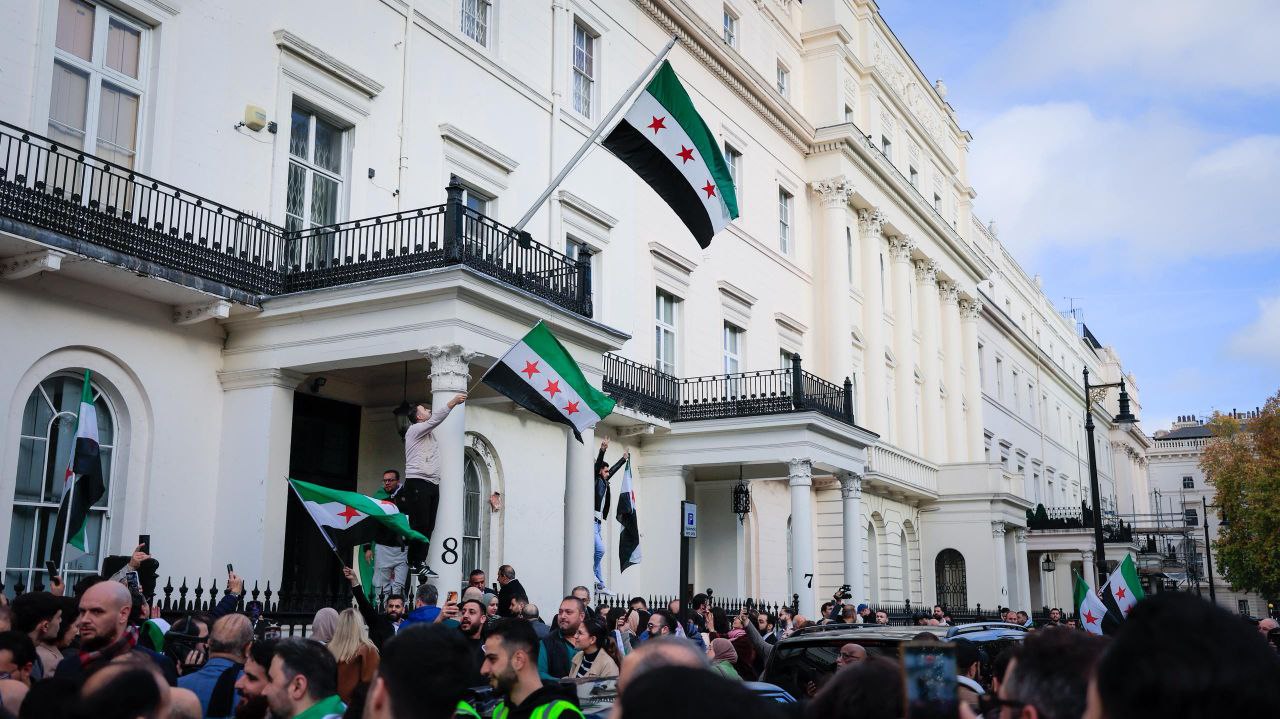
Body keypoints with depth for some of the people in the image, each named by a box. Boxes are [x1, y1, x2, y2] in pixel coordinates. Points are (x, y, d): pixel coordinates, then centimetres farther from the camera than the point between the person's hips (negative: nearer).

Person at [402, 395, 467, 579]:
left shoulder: (430, 436, 27)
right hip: (417, 482, -8)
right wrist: (453, 402, -14)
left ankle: (420, 563, 5)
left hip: (432, 484, 8)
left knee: (428, 526, 3)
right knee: (419, 524, -11)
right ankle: (416, 563, -10)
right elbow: (435, 420, -11)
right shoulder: (414, 430, 2)